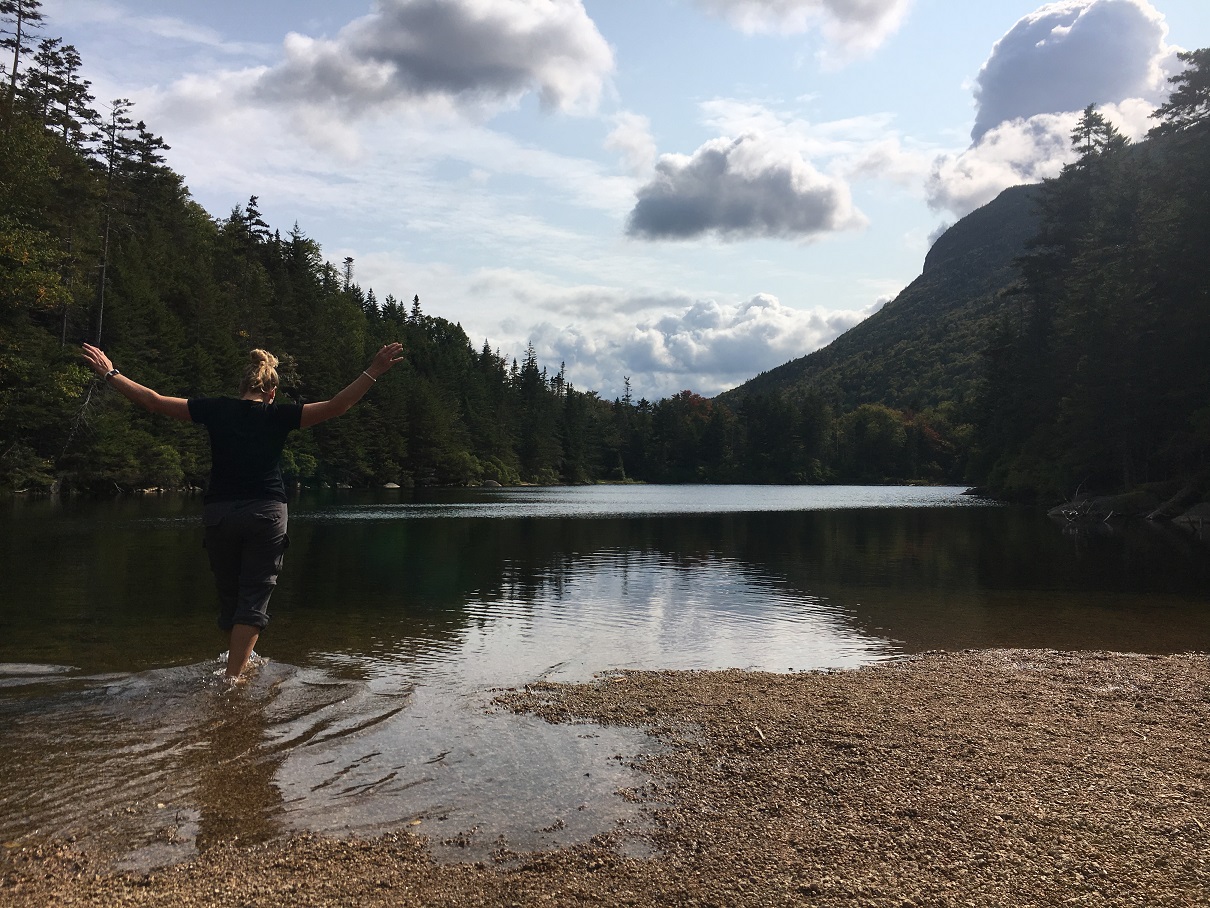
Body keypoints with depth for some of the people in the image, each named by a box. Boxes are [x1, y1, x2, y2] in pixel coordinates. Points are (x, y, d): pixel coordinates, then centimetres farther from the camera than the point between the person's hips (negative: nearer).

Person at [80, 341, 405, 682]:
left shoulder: (216, 410, 4)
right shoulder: (279, 415, 0)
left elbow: (153, 401, 6)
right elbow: (335, 406, -6)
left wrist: (110, 374, 16)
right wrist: (373, 372, -5)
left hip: (219, 513, 2)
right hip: (266, 513, -2)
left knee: (229, 597, 18)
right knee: (254, 599, 1)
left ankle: (240, 661, 33)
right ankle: (232, 677, -8)